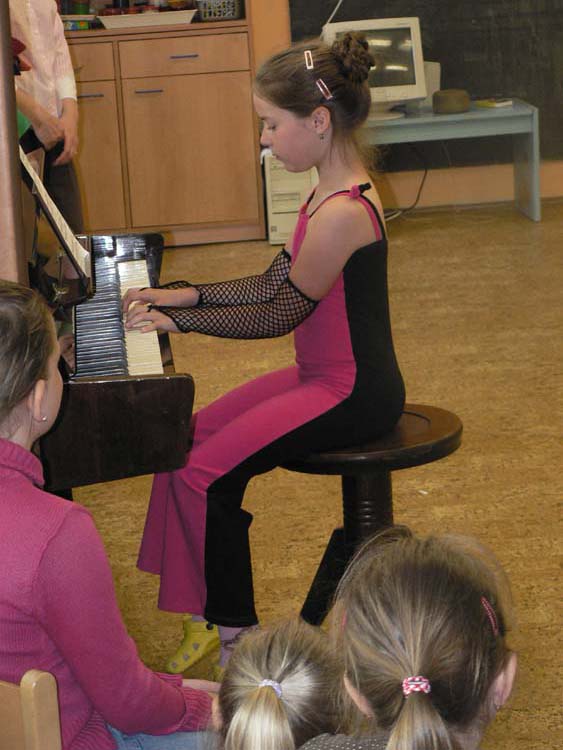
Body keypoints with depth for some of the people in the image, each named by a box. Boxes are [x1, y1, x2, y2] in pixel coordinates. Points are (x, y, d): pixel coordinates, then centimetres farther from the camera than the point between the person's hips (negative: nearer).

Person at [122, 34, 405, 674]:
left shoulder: (342, 214, -25)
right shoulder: (333, 192, 7)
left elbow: (279, 316, -19)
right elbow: (272, 286, 12)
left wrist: (178, 320, -12)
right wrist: (187, 294, 4)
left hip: (352, 394, -10)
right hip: (322, 377, 10)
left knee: (207, 473, -13)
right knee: (189, 438, 6)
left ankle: (236, 631, 5)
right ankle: (212, 610, 13)